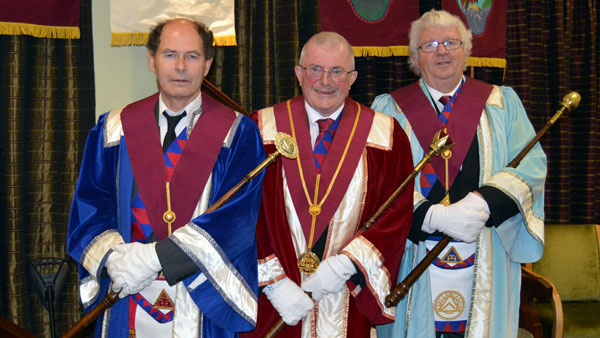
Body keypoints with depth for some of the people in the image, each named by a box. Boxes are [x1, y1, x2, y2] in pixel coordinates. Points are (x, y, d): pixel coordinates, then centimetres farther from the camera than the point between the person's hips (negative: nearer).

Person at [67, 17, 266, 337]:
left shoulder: (237, 134, -5)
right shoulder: (115, 129, 5)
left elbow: (235, 218, -15)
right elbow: (89, 209, 3)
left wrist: (153, 257, -22)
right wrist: (114, 259, -18)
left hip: (202, 303, -2)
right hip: (127, 301, 2)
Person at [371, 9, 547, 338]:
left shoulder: (503, 103, 11)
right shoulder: (388, 109, 6)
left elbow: (532, 164, 0)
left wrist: (485, 202, -18)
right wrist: (433, 216, -20)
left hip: (486, 261, 1)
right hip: (414, 258, -1)